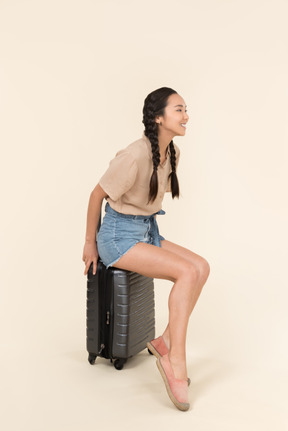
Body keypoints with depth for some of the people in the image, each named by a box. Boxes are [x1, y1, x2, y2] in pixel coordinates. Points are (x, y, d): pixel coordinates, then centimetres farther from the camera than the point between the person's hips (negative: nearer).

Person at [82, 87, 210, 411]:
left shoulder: (172, 153, 3)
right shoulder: (135, 156, -21)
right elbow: (97, 195, -12)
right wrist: (89, 243, -5)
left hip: (147, 231, 8)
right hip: (119, 236, -8)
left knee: (202, 267, -12)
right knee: (187, 272, -24)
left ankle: (165, 343, -7)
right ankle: (176, 362, -17)